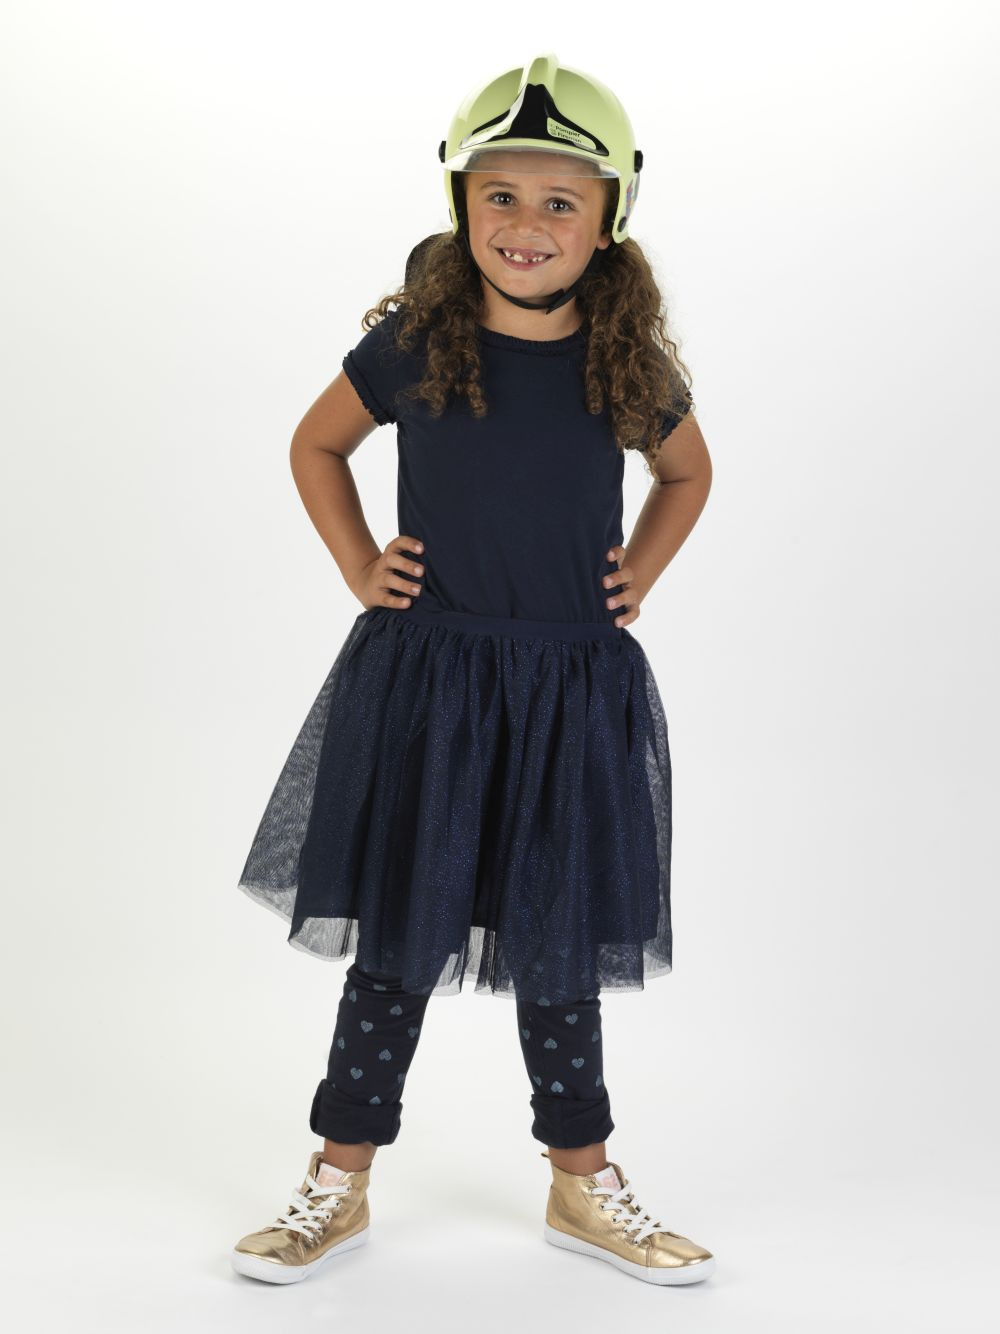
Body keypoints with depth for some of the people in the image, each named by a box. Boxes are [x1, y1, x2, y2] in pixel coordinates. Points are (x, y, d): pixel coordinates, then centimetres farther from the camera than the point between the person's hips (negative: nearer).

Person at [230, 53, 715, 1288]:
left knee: (559, 950, 12)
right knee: (400, 942, 7)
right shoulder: (413, 343, -5)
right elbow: (316, 445, 12)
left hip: (576, 693, 2)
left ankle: (582, 1185, 29)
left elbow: (688, 471, 19)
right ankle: (341, 1183, 23)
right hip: (423, 681, -1)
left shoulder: (631, 365, -1)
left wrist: (640, 573, 6)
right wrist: (359, 567, 2)